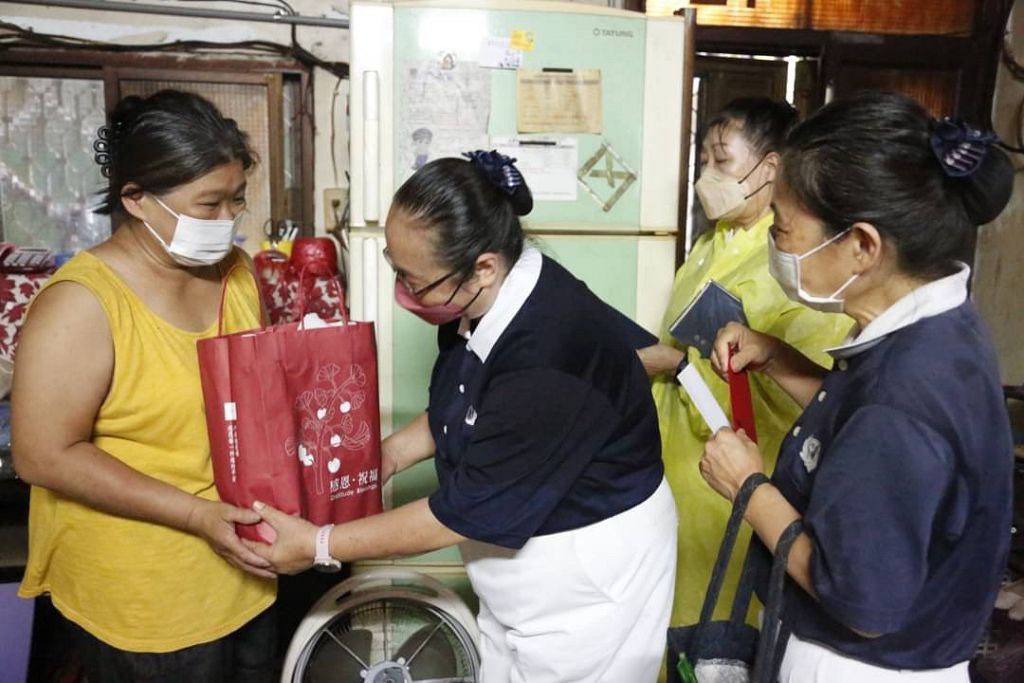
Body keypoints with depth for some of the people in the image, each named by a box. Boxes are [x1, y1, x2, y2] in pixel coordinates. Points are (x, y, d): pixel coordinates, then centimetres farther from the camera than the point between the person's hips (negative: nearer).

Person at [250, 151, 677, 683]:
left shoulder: (546, 355, -34)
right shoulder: (482, 301, -9)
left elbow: (467, 511, -25)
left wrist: (319, 546, -17)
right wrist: (390, 453, -1)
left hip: (589, 579, -7)